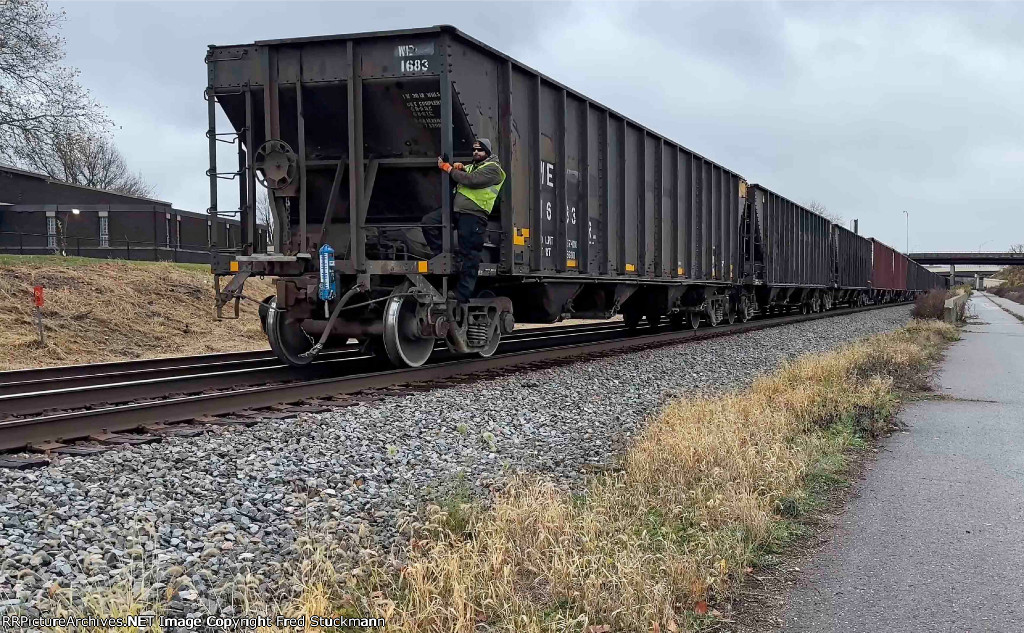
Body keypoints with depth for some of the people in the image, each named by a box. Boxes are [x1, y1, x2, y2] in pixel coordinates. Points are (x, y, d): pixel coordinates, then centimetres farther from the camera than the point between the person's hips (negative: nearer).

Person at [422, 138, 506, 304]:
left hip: (473, 215, -8)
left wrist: (449, 169, -9)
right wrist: (457, 169, 4)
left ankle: (461, 298, -3)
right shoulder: (472, 166, 27)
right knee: (428, 221, -5)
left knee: (469, 259, -6)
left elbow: (471, 180, -15)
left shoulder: (492, 168, -2)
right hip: (456, 209, 9)